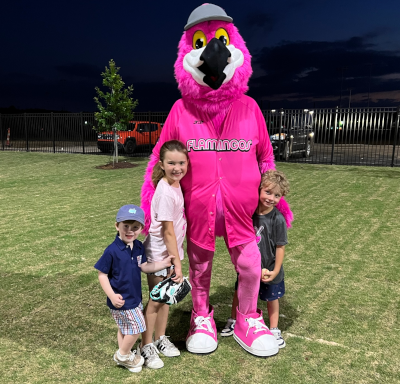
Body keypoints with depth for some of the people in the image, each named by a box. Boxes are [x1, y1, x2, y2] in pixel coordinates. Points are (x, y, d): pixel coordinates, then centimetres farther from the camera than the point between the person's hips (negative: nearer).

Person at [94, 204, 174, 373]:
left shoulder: (139, 247, -3)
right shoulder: (112, 251, -23)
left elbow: (144, 267, 6)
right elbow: (102, 275, -17)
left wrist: (163, 263, -4)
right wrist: (112, 295, -23)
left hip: (134, 297, 7)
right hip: (121, 300, -7)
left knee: (124, 328, 23)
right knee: (137, 327, 1)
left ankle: (124, 356, 42)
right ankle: (123, 355, 24)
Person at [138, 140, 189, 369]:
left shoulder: (175, 184, 0)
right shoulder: (165, 192, -25)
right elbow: (167, 231, -22)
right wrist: (177, 262, -17)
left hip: (171, 250, 8)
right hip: (159, 253, -8)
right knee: (156, 299, 7)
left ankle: (160, 339, 38)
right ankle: (146, 346, 26)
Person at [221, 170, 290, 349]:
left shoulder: (277, 219, -21)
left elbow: (280, 247, -16)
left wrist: (276, 270, -16)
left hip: (269, 268, -3)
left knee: (272, 298, 17)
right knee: (239, 292, 19)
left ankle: (274, 330, 37)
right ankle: (233, 321, 43)